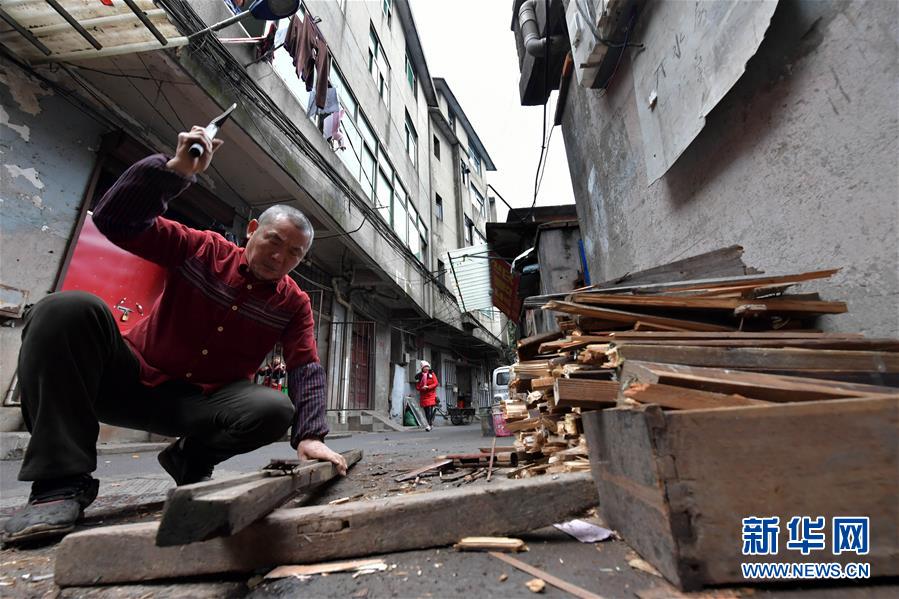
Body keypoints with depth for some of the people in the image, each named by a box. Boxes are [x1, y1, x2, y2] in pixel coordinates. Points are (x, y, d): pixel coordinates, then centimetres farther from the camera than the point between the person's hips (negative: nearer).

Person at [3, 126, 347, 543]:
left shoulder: (294, 304, -6)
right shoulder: (203, 250, -6)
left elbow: (306, 369, -14)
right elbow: (114, 220, -11)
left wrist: (309, 436, -28)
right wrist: (176, 169, -25)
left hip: (203, 402, 0)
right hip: (132, 378, 1)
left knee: (277, 410, -30)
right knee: (69, 309, -25)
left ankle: (191, 460, 4)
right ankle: (62, 481, -20)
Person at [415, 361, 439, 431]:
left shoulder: (432, 374, 3)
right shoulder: (419, 375, 8)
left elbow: (435, 383, -3)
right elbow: (417, 386, 8)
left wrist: (428, 387, -16)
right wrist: (421, 388, -13)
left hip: (431, 394, -3)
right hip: (423, 395, 3)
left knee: (430, 409, -15)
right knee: (426, 410, 5)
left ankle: (429, 424, -15)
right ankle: (431, 424, 19)